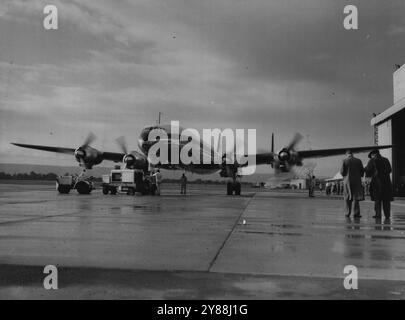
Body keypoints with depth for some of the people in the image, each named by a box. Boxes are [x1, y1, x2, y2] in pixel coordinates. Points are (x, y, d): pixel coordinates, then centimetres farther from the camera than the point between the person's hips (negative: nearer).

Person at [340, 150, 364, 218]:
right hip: (357, 181, 1)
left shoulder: (345, 161, -4)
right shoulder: (358, 161, 2)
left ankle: (348, 213, 8)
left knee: (347, 198, 10)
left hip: (347, 181, -1)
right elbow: (362, 171, 3)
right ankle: (356, 213, 0)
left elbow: (342, 172, -7)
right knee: (356, 197, 5)